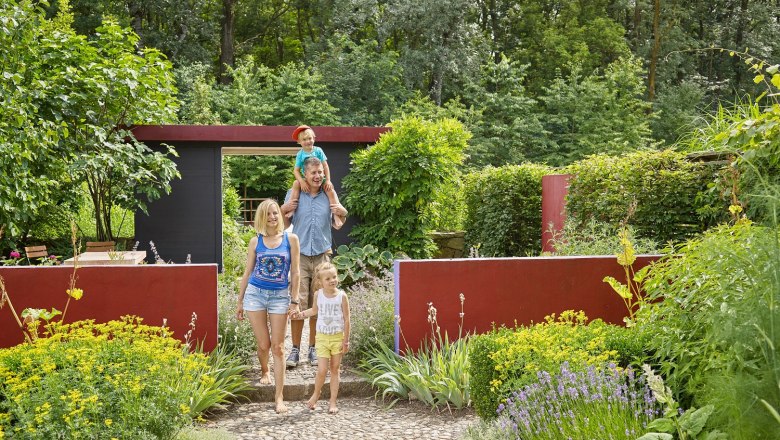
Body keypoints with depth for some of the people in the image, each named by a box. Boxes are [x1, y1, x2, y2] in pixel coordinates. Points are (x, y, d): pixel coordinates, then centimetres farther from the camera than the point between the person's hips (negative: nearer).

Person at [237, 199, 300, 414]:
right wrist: (240, 301, 10)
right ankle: (264, 371, 38)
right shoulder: (256, 241, 4)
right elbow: (247, 272, 10)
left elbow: (295, 272, 1)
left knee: (278, 347, -2)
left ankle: (279, 396, 0)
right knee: (263, 344, 4)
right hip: (255, 293, 1)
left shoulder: (291, 239, 0)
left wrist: (294, 300, -3)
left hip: (280, 296, -1)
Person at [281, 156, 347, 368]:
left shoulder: (329, 195, 8)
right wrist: (283, 211, -9)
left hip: (322, 255, 2)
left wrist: (342, 214, -4)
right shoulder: (294, 194, 4)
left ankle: (313, 348, 14)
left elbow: (337, 226, 17)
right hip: (300, 255, -1)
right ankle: (295, 349, 2)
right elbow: (286, 225, 10)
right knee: (298, 302, -6)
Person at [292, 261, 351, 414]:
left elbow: (346, 319, -6)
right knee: (322, 370, -7)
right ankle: (316, 394, 21)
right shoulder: (318, 295, -3)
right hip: (322, 337, 1)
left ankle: (333, 402, 17)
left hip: (337, 337, -1)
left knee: (335, 370, 7)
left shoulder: (342, 296, -10)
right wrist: (300, 314, 8)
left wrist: (346, 340, -6)